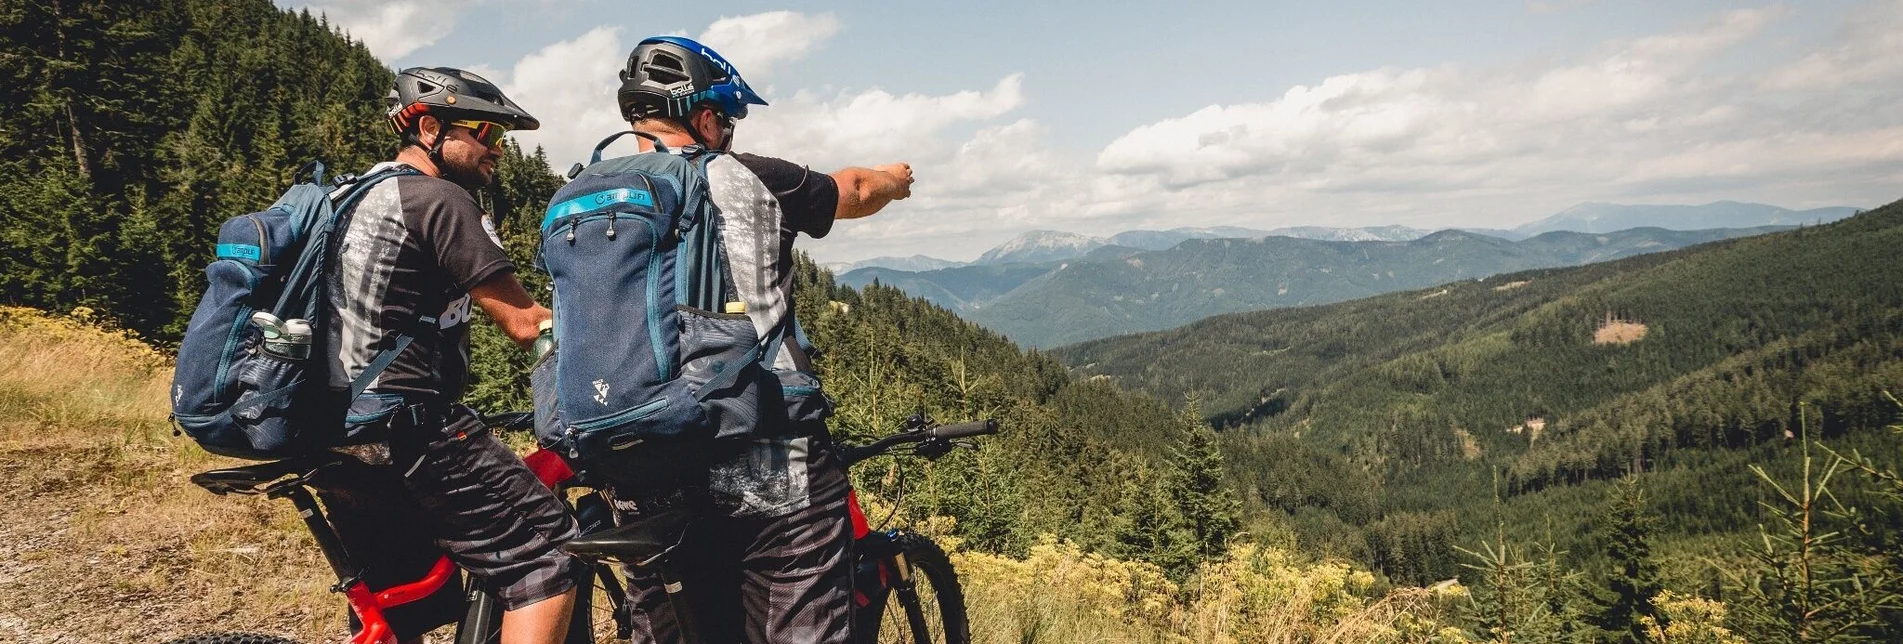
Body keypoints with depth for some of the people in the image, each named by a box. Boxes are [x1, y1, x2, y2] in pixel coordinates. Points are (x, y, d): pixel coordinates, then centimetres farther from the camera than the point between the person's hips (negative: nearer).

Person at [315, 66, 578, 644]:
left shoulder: (356, 199, 20)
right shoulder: (440, 199, -10)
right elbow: (525, 324, -14)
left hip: (333, 443, 10)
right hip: (405, 431, -10)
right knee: (546, 554, -8)